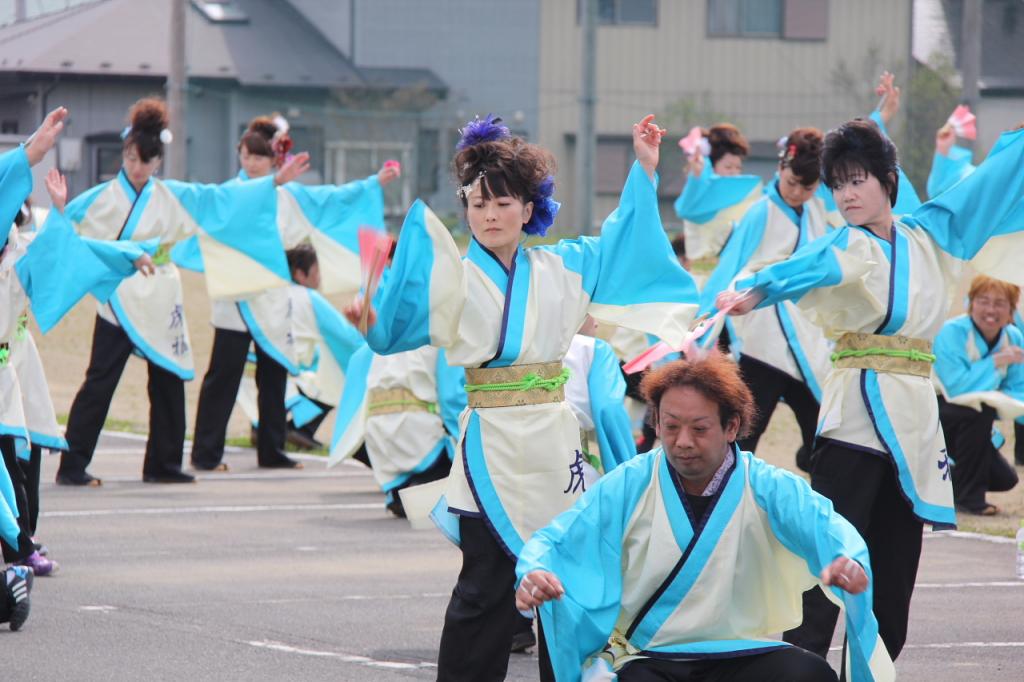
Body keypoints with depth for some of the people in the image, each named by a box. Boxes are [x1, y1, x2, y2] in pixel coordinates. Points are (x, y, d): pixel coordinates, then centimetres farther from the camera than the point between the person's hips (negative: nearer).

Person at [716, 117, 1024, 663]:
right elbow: (807, 265, -25)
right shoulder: (846, 247, -3)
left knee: (893, 567, 8)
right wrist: (756, 291, -45)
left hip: (915, 413, 5)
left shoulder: (928, 237, 12)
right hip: (857, 409, -5)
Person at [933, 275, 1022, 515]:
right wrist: (995, 362, -29)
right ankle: (969, 495, -22)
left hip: (970, 423, 6)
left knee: (1004, 479, -4)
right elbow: (955, 389, -32)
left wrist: (998, 400, -27)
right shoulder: (952, 332, -23)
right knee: (979, 410, -35)